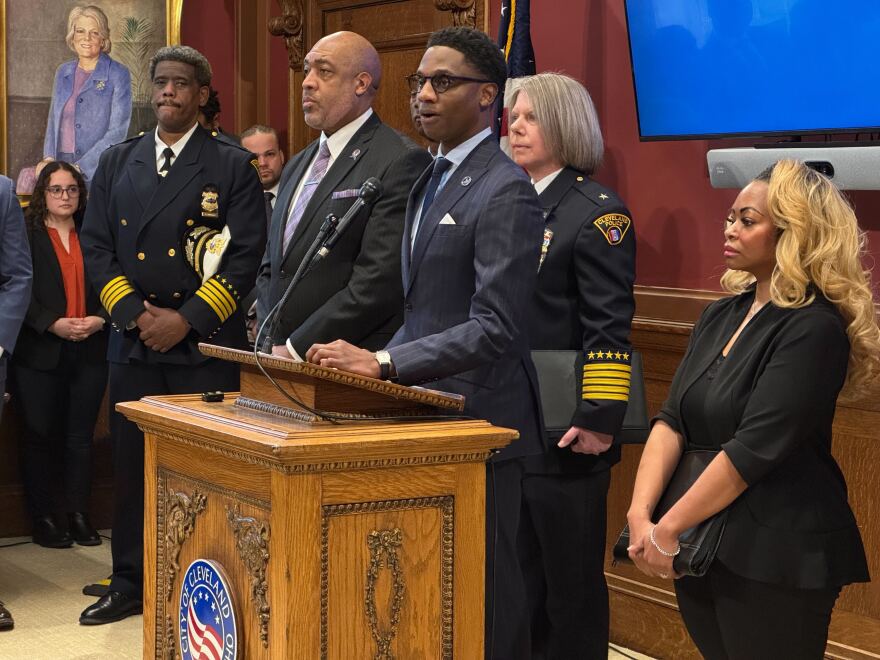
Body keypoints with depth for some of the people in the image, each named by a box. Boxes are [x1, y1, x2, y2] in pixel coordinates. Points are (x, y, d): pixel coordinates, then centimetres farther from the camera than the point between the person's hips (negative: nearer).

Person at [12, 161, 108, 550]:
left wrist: (99, 320, -8)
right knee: (40, 437, 3)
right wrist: (53, 324, -16)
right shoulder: (25, 235, 1)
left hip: (89, 352, 3)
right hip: (40, 353, -3)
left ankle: (79, 515, 13)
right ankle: (43, 519, 11)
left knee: (81, 438, 5)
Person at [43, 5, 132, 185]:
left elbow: (117, 131, -10)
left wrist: (80, 167, -15)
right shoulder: (63, 72, 11)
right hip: (61, 166, 4)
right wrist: (49, 157, 0)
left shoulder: (118, 74, -5)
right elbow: (53, 120, 17)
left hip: (98, 169, -4)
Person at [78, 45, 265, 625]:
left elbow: (245, 255, -6)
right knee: (132, 465, 7)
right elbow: (96, 246, 8)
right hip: (133, 339, 3)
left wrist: (186, 320, -13)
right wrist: (134, 314, -6)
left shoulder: (233, 166, 1)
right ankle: (130, 584, 18)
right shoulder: (117, 163, 12)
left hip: (205, 343, -3)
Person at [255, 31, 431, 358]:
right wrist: (268, 340, 3)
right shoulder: (298, 165, 17)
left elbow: (380, 281, -18)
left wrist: (296, 348, -15)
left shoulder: (401, 161, -10)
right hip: (280, 359, 7)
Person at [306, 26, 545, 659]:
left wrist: (384, 362, -26)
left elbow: (496, 328, -23)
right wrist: (381, 363, 6)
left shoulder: (505, 192, -15)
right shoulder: (431, 180, 14)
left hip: (477, 418, -9)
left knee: (484, 591, 0)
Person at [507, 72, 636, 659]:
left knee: (571, 583, 4)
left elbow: (610, 329, -15)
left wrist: (598, 421, -20)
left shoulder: (597, 213, -10)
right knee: (517, 580, 13)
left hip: (562, 435, -7)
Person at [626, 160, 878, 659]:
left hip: (775, 558, -7)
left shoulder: (812, 330, -15)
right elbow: (672, 421, 2)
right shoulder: (721, 316, 9)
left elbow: (754, 449, -21)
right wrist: (640, 515, -11)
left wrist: (667, 531, -18)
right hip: (702, 544, 7)